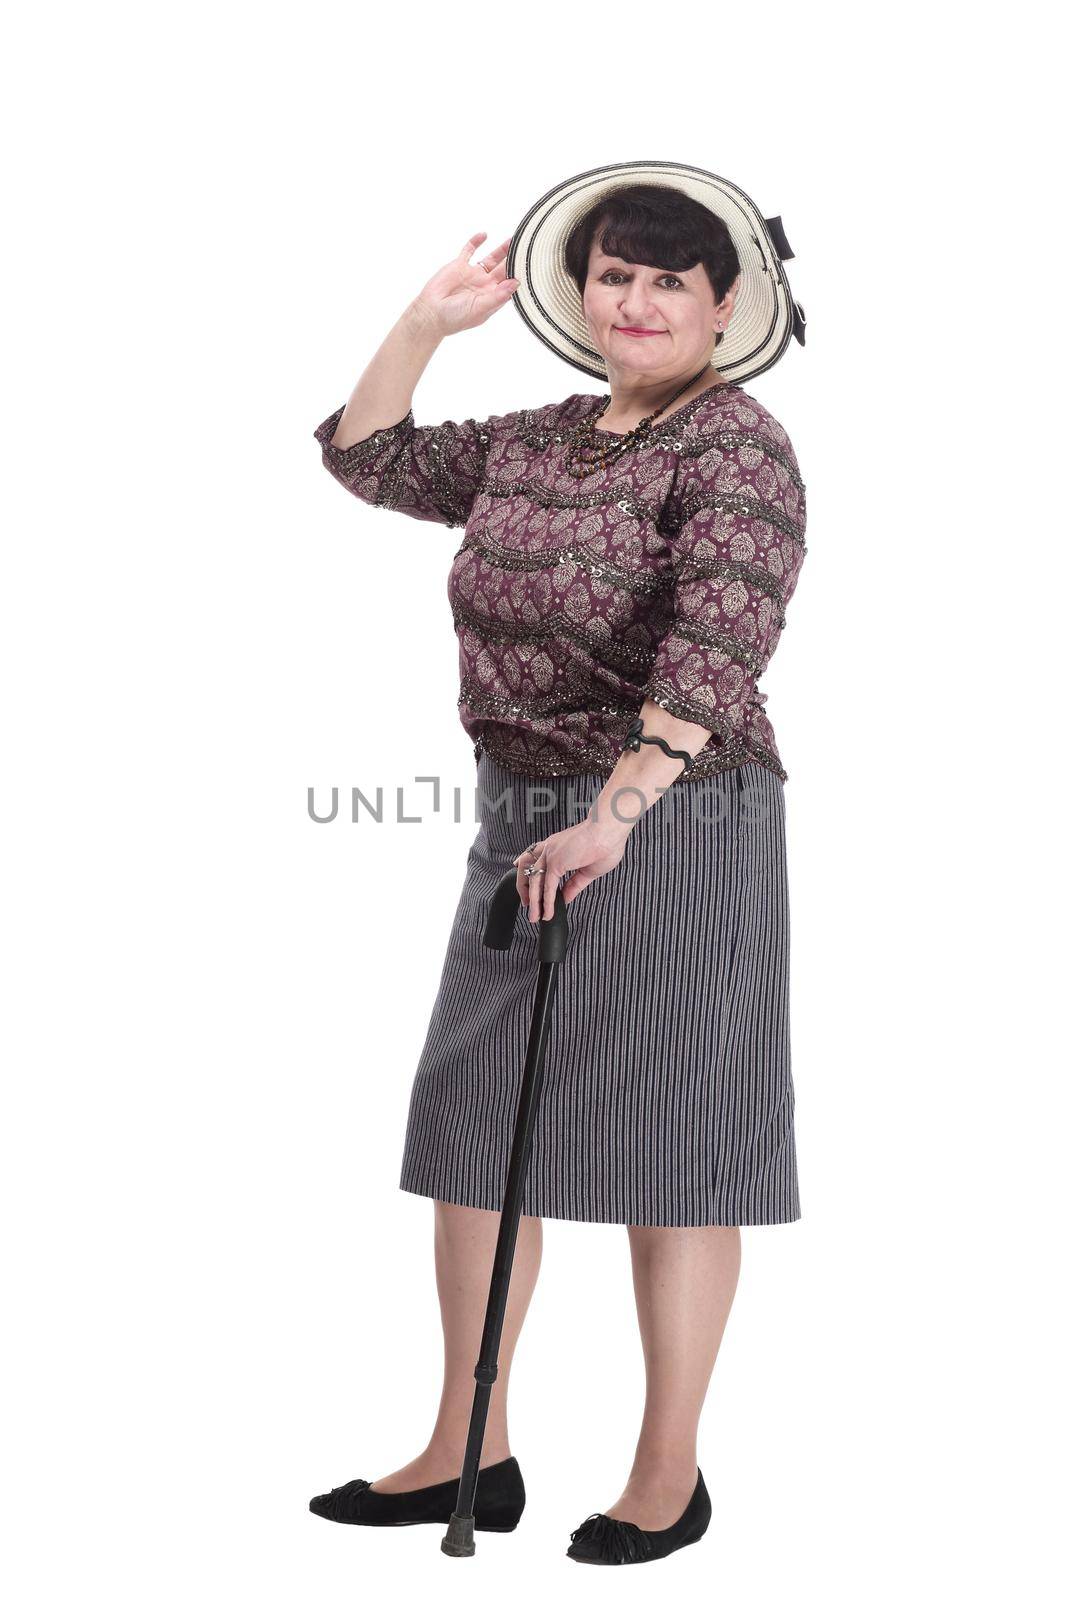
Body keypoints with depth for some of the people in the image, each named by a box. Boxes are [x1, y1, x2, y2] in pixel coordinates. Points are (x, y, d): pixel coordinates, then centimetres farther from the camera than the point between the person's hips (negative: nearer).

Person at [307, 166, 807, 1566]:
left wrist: (616, 815, -34)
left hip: (679, 823, -8)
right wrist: (431, 319, 12)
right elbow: (368, 458, 24)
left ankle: (670, 1475, 12)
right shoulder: (537, 443, 13)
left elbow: (714, 652, -24)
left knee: (661, 1138, -1)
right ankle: (470, 1452, 20)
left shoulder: (736, 449, -11)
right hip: (521, 818, 8)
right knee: (472, 1120, 9)